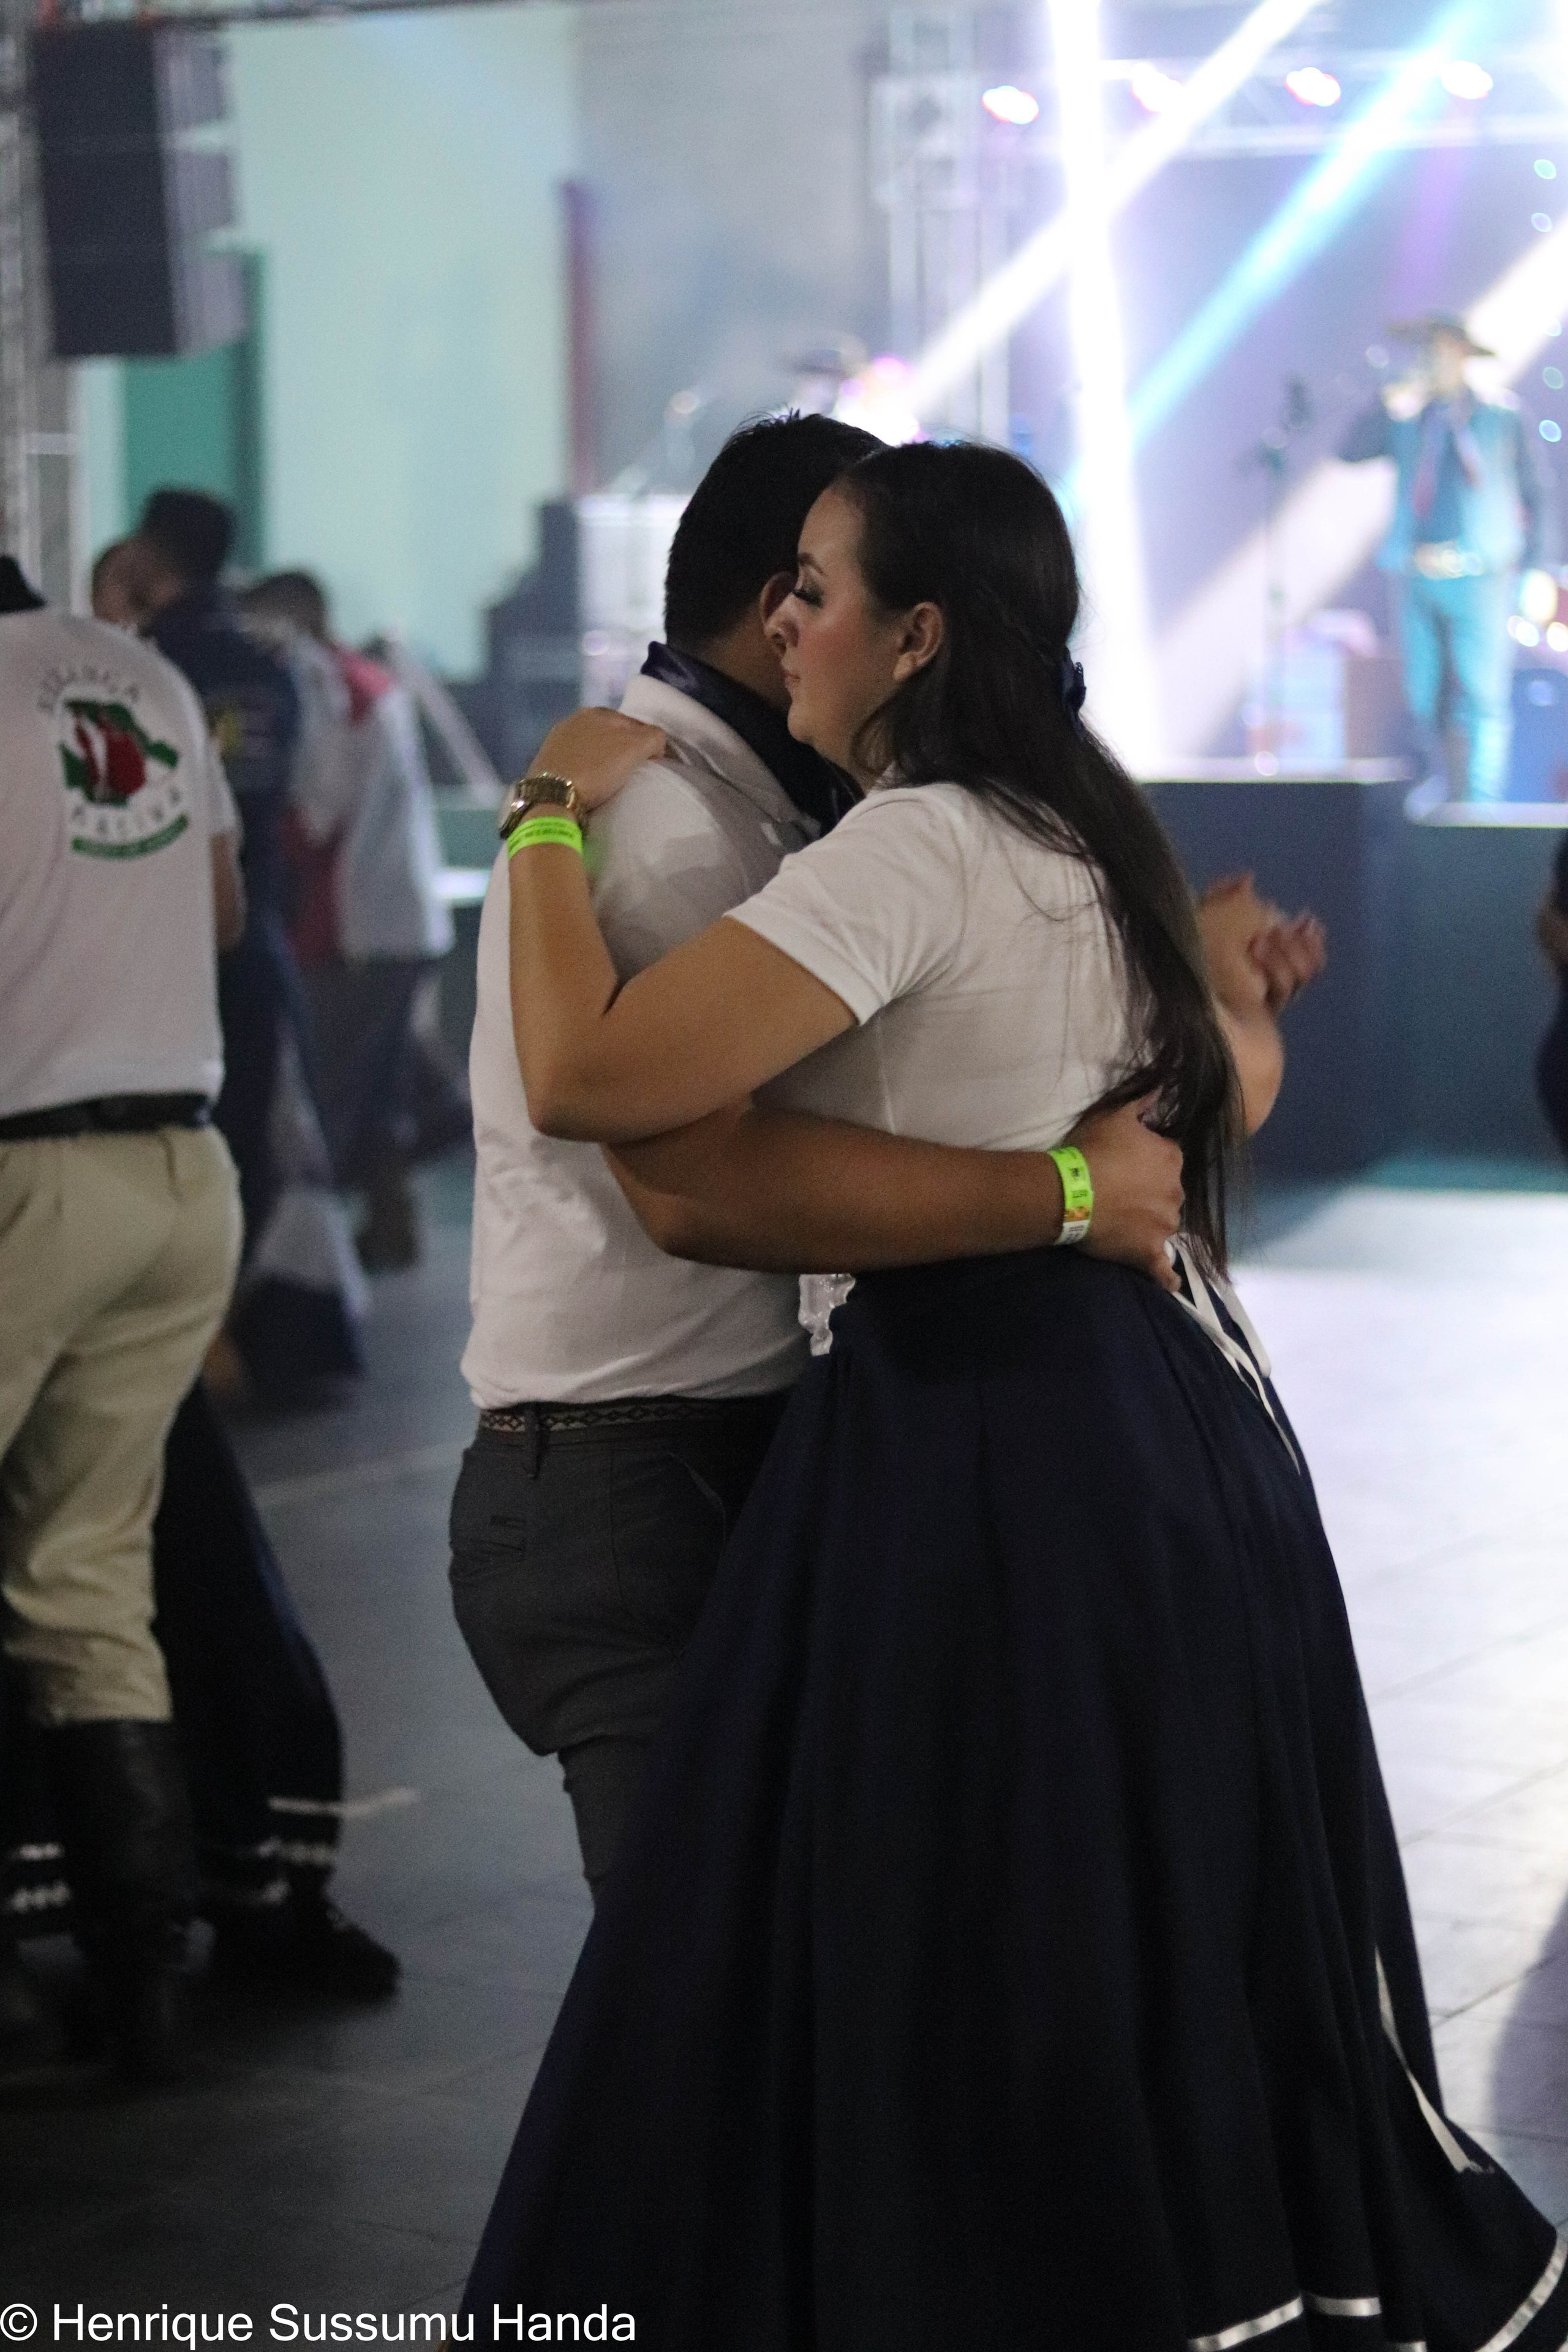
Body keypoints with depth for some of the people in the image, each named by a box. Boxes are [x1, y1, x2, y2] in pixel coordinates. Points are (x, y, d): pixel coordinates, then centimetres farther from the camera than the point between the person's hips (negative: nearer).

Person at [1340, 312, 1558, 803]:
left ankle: (1480, 810, -10)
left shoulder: (1502, 419, 4)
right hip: (1416, 581, 4)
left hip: (1477, 580, -4)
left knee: (1482, 701, -9)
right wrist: (1389, 410, -9)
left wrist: (1538, 569, -3)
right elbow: (1349, 452, 3)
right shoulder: (1409, 419, 14)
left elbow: (1537, 497, 5)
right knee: (1428, 701, 6)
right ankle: (1452, 796, 17)